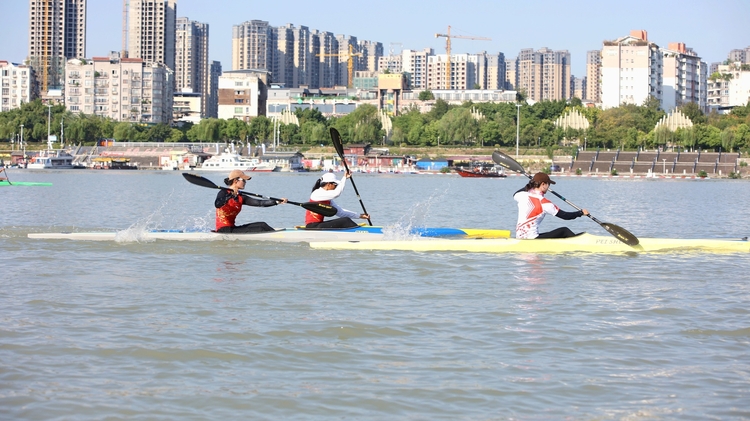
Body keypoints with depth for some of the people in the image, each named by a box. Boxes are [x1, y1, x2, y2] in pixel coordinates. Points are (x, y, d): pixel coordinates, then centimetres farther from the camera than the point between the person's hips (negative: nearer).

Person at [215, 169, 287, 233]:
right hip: (224, 231, -8)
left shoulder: (240, 197, 12)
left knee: (262, 225, -4)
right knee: (259, 230, -15)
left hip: (231, 228, 8)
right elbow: (217, 205, -30)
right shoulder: (224, 193, -9)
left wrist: (277, 201, -4)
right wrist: (230, 196, -42)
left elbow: (259, 203, 5)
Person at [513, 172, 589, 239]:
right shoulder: (544, 203, -14)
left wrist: (531, 184, 36)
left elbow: (515, 194, 30)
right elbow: (565, 216, -6)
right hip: (532, 239, -8)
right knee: (564, 231, 5)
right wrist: (581, 212, 8)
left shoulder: (522, 196, 2)